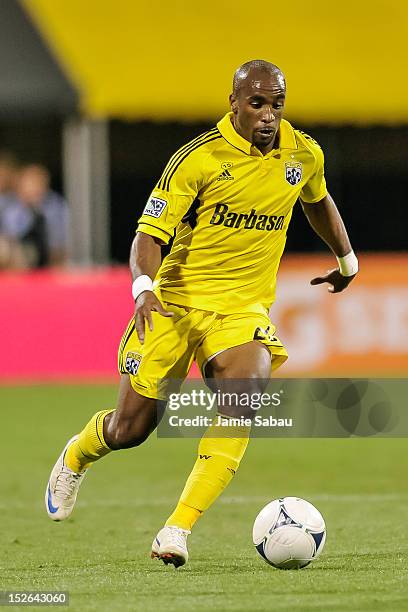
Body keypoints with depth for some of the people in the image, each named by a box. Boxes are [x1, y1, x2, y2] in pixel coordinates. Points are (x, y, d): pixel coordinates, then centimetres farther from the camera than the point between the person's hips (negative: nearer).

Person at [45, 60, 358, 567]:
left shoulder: (304, 155, 0)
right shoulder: (198, 158, -14)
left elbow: (318, 203, 24)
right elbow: (149, 235, -16)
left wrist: (347, 260, 37)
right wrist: (143, 286, -36)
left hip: (243, 309, 2)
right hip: (176, 300, -2)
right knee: (129, 430, 1)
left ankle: (177, 530, -27)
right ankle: (75, 457, 40)